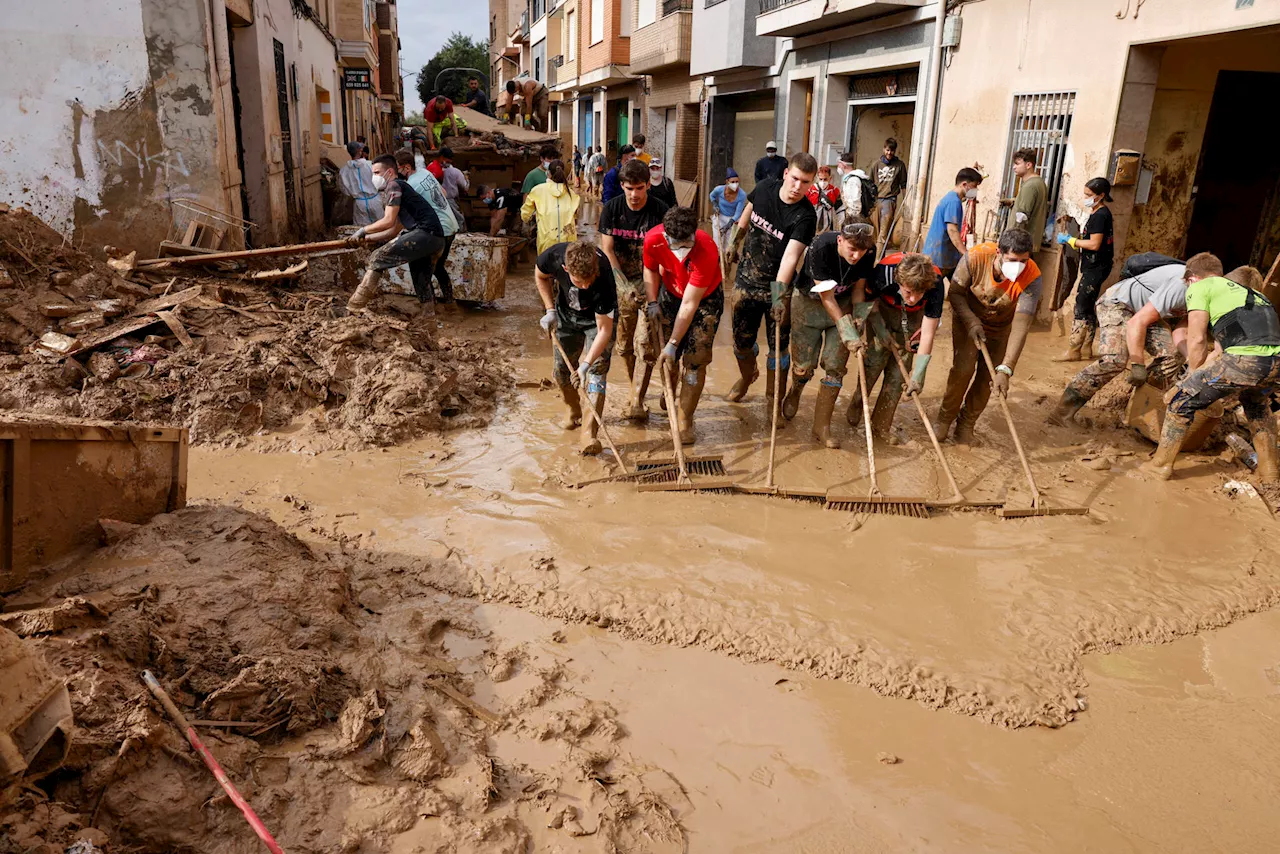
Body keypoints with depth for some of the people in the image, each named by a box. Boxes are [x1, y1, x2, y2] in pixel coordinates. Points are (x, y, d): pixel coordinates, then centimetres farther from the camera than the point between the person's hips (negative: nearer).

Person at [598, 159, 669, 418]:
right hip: (621, 283, 3)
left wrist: (647, 287, -19)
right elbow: (607, 250, -4)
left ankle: (637, 401, -5)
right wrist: (625, 285, -13)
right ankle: (634, 389, 30)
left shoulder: (660, 211, -10)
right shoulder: (611, 209, -3)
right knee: (623, 344, 9)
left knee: (645, 342, -11)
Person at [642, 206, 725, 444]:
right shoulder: (653, 239, -27)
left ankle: (684, 422, 1)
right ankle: (672, 400, 33)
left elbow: (689, 305, -34)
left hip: (705, 298, -3)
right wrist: (652, 302, -12)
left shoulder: (707, 252, -39)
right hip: (671, 293, 4)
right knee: (668, 359, 5)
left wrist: (673, 344, -30)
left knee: (695, 359, -9)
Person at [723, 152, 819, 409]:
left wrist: (780, 294, -42)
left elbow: (790, 256, -33)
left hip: (778, 285, -3)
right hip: (747, 279, 4)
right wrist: (734, 242, 23)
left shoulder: (805, 217, -21)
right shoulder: (765, 187, -8)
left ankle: (774, 399, 22)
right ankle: (747, 375, 46)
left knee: (779, 346, 2)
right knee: (741, 339, 14)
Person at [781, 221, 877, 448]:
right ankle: (795, 392, 38)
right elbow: (826, 297, -28)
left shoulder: (869, 253, -19)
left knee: (835, 366, -4)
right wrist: (848, 334, -30)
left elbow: (858, 288, -3)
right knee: (804, 365, -1)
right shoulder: (822, 248, -32)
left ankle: (821, 427, 8)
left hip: (842, 303, 3)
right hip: (809, 301, -3)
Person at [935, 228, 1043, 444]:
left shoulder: (1031, 278, -33)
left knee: (987, 377, -3)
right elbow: (955, 292, -16)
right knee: (963, 368, -15)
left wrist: (1005, 369, -44)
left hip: (1001, 327, 1)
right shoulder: (976, 257, -32)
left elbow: (1020, 326, -37)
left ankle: (966, 424, 19)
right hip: (969, 319, -1)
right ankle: (945, 418, 6)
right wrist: (971, 323, -30)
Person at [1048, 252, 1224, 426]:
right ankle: (1064, 409, -21)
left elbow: (1179, 335, -9)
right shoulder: (1179, 287, -33)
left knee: (1173, 355, -12)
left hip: (1146, 310, 8)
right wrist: (1138, 365, -31)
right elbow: (1136, 322, -33)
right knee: (1115, 359, -29)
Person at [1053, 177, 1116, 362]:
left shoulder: (1100, 215, -17)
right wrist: (1071, 241, 10)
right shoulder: (1102, 213, 14)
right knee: (1089, 307, 15)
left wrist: (1070, 240, -13)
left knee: (1081, 308, -8)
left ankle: (1073, 351, -5)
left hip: (1096, 268, -11)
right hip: (1094, 266, 11)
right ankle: (1086, 348, 22)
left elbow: (1094, 244, -22)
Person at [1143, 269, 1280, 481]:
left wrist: (1194, 375, 23)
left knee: (1185, 398, 10)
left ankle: (1161, 464, 17)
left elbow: (1197, 340, 7)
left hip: (1246, 359, -7)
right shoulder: (1253, 294, 35)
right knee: (1256, 404, 36)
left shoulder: (1200, 286, 13)